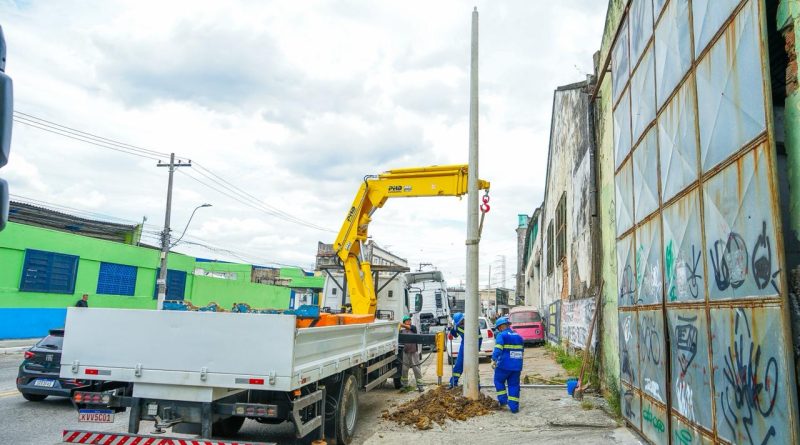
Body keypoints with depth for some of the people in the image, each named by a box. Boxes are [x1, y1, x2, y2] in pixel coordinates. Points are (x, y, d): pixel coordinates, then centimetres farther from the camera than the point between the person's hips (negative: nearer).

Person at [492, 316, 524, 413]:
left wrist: (494, 359, -28)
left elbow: (498, 349, -22)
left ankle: (503, 400, 12)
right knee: (514, 385, 11)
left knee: (499, 381, 16)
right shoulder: (518, 336, 15)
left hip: (504, 365, -5)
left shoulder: (501, 335, -7)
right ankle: (514, 407, 10)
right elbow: (522, 351, 23)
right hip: (517, 366, 6)